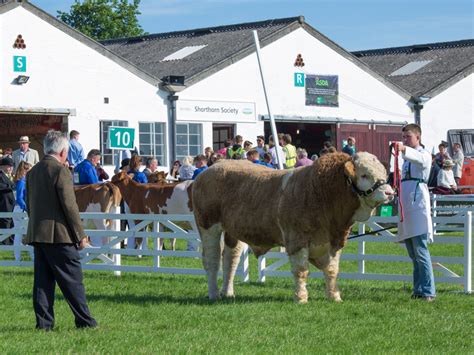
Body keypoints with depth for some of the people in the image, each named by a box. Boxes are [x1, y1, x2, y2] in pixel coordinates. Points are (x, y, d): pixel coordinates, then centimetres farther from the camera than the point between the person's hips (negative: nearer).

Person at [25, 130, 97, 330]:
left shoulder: (33, 171, 12)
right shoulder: (60, 171, -12)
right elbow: (69, 205, -14)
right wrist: (80, 235, -9)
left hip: (36, 233, 7)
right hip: (59, 235, -7)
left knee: (43, 280, 8)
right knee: (72, 280, -3)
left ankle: (44, 322, 6)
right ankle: (84, 321, -1)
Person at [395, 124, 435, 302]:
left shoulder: (424, 154, -1)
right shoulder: (407, 158, 24)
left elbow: (420, 159, -27)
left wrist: (404, 149, -44)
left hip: (418, 205, -8)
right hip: (406, 207, 8)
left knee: (420, 251, -14)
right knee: (413, 254, 9)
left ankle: (427, 291, -14)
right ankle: (419, 289, 13)